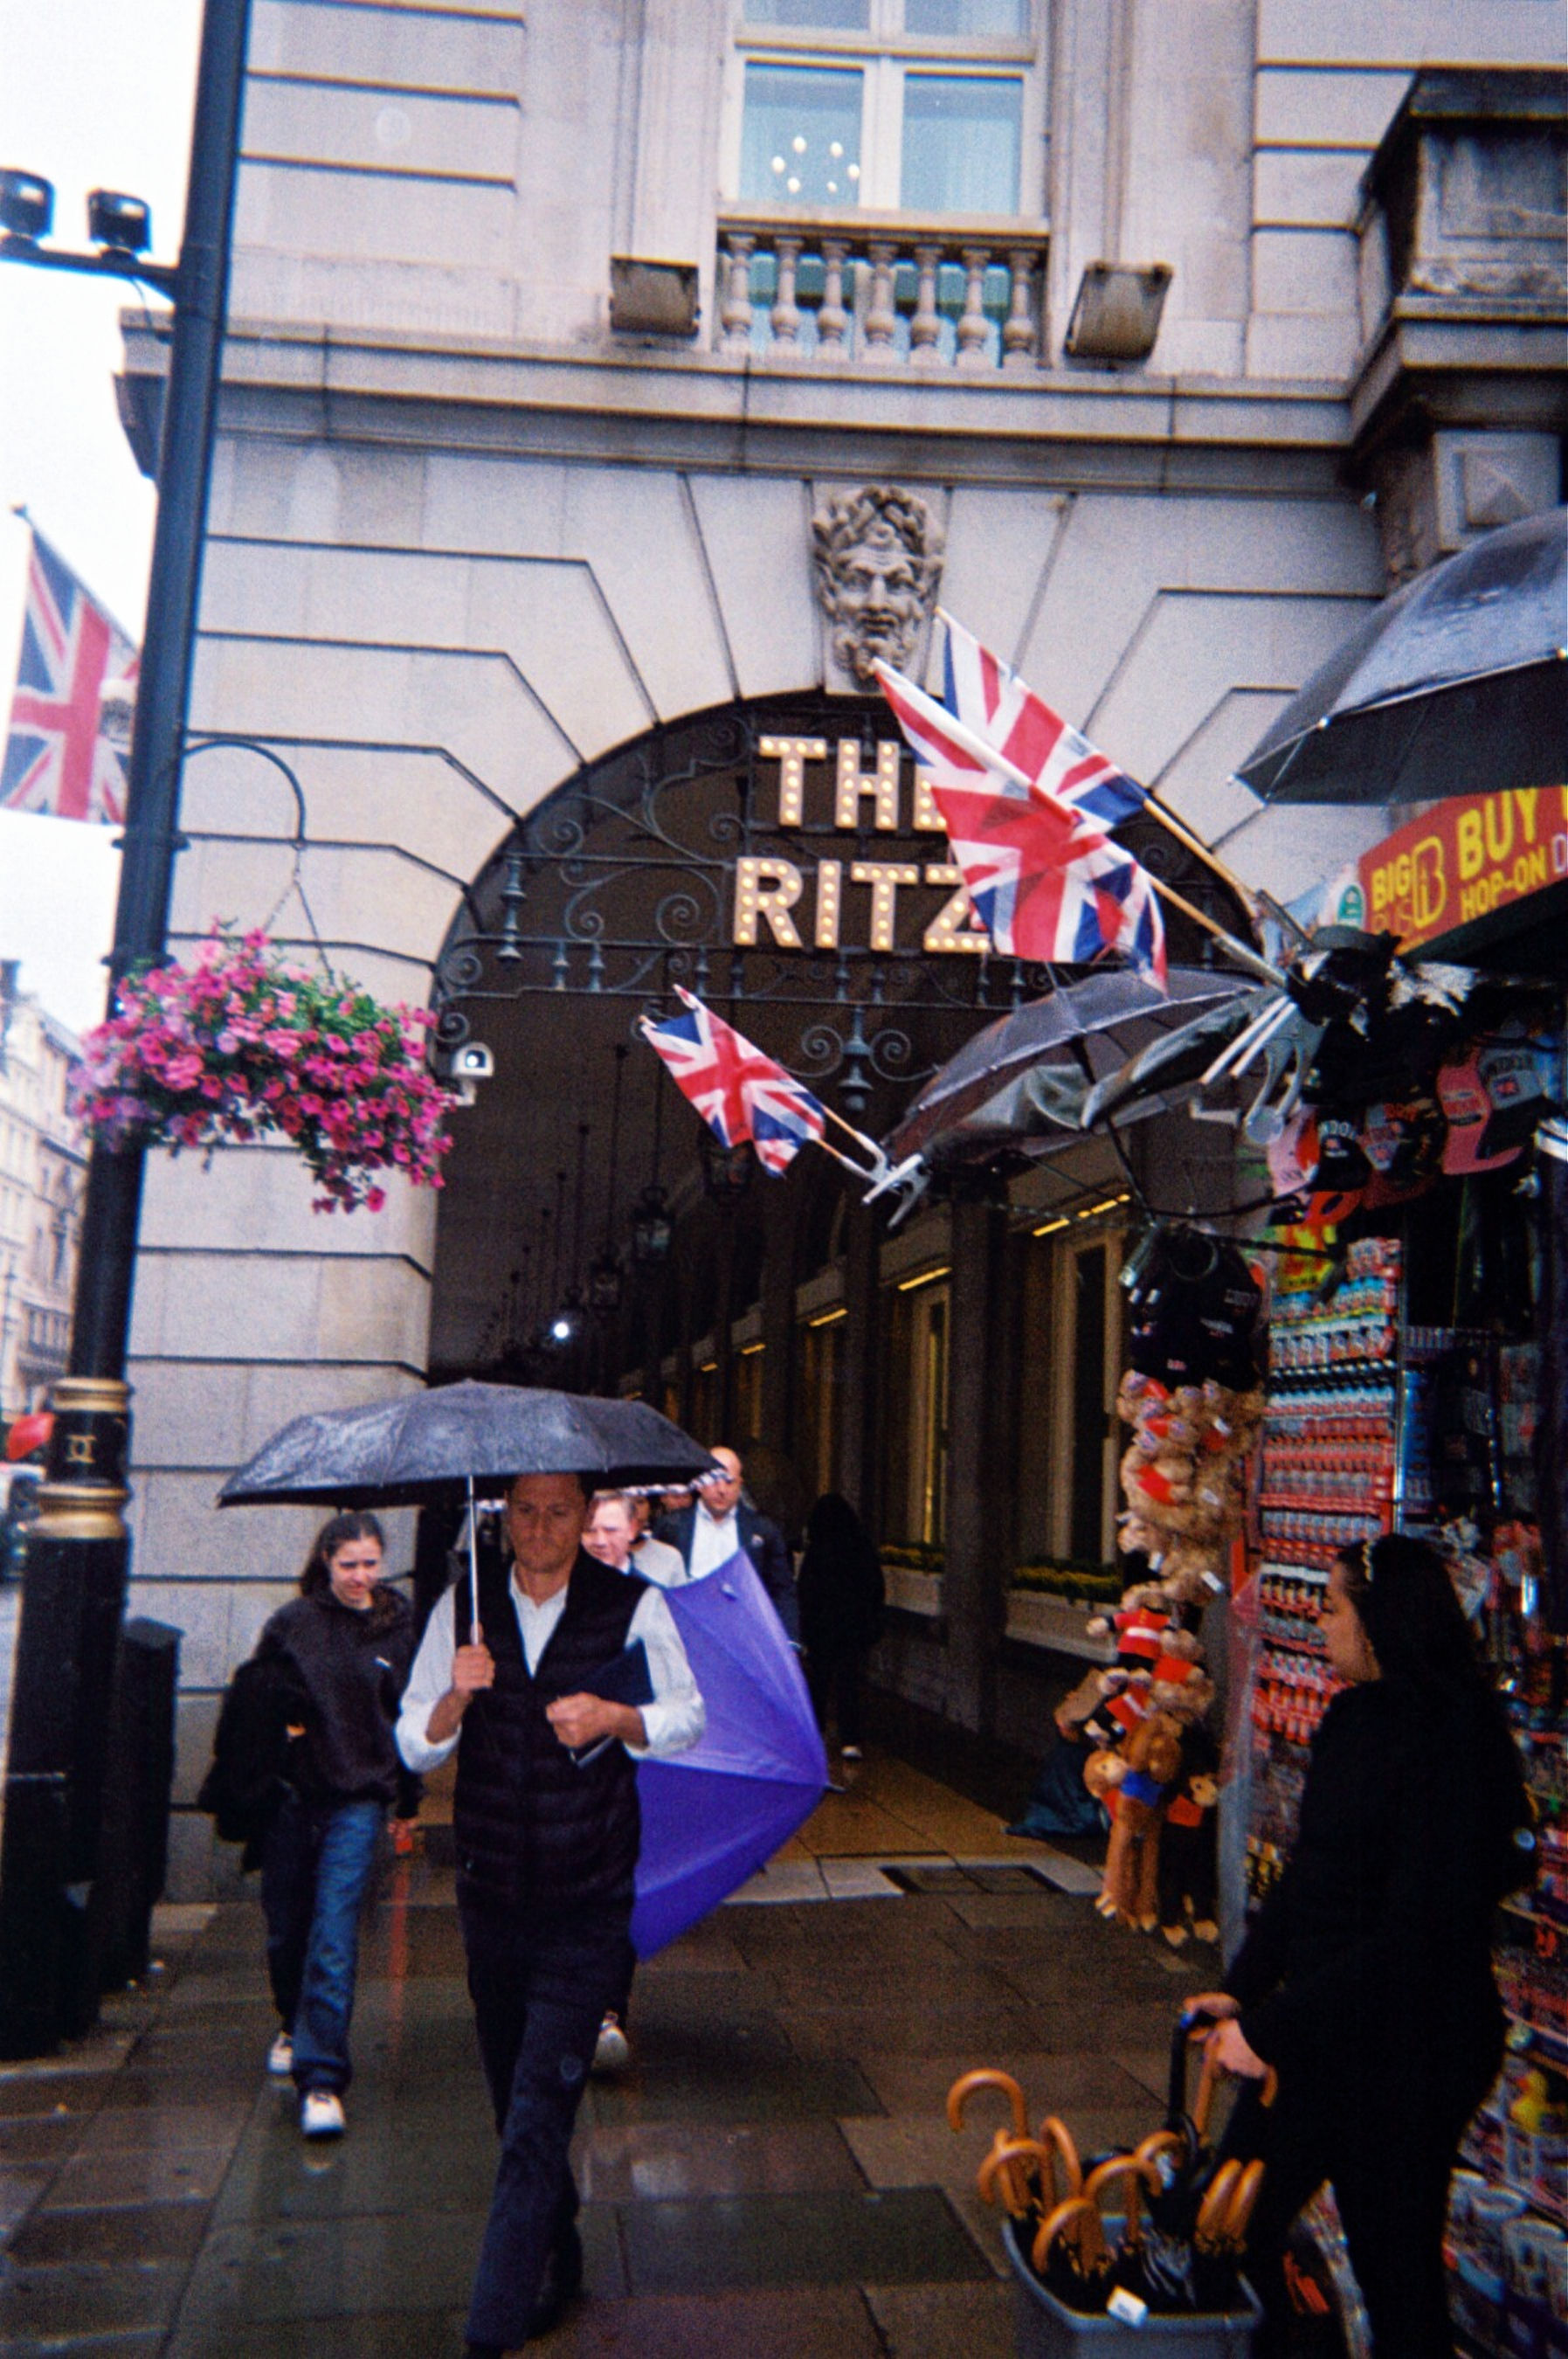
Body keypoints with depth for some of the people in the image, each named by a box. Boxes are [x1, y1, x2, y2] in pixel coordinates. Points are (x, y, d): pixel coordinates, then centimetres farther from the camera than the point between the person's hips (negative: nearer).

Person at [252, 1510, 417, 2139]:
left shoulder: (399, 1628, 3)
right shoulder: (293, 1622, 0)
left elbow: (412, 1718, 11)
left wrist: (407, 1799, 14)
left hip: (358, 1799, -1)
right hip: (290, 1792, 1)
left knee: (334, 1936, -10)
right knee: (285, 1928, 14)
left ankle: (321, 2077, -4)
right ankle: (293, 2026, 42)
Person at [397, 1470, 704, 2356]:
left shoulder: (634, 1605, -6)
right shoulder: (463, 1607, 1)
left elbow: (691, 1719, 4)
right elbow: (415, 1745, 2)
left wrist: (613, 1716, -15)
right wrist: (456, 1696, -20)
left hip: (587, 1905, -3)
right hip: (491, 1892, 4)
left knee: (537, 2119, -7)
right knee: (516, 2104, 17)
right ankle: (556, 2265, 39)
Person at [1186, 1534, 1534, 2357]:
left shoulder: (1451, 1745, -23)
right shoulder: (1354, 1717, 3)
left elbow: (1417, 1934, -26)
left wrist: (1271, 2028, -23)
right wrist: (1243, 1987, 4)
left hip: (1406, 2050, -8)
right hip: (1320, 2028, 8)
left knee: (1394, 2262, 10)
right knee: (1238, 2219, 17)